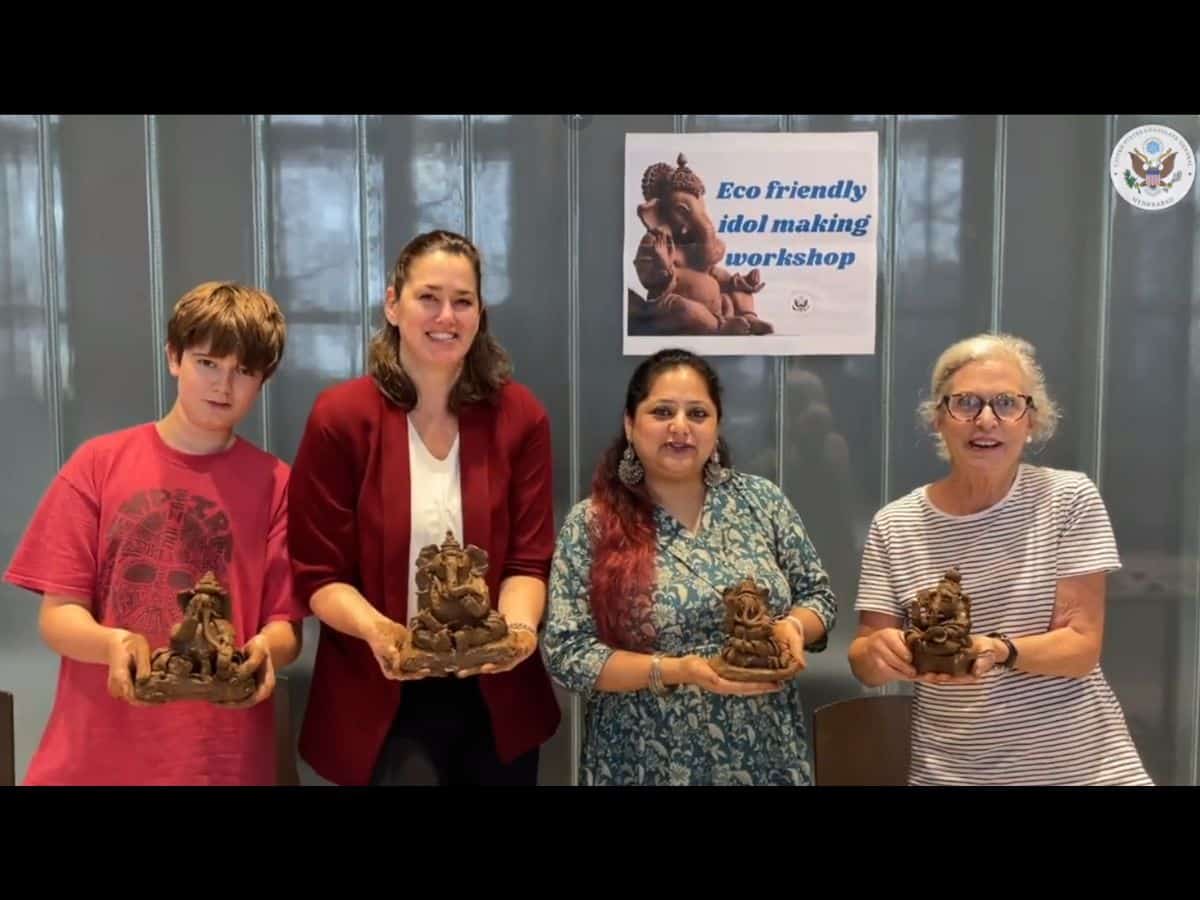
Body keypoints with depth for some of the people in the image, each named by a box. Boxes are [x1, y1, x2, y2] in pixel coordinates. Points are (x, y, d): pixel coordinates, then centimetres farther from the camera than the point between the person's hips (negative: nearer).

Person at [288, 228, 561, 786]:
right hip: (382, 700, -3)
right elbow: (317, 574, -8)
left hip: (497, 696, 4)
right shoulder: (340, 417, -8)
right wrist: (376, 630, -26)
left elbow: (528, 559, -3)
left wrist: (516, 627, -23)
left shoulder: (520, 416, -1)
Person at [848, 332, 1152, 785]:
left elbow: (1083, 646, -11)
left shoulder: (1070, 499, -8)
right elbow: (865, 664, -5)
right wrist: (877, 651, -27)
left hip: (1081, 763, -1)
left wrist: (999, 651, -30)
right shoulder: (894, 525, -5)